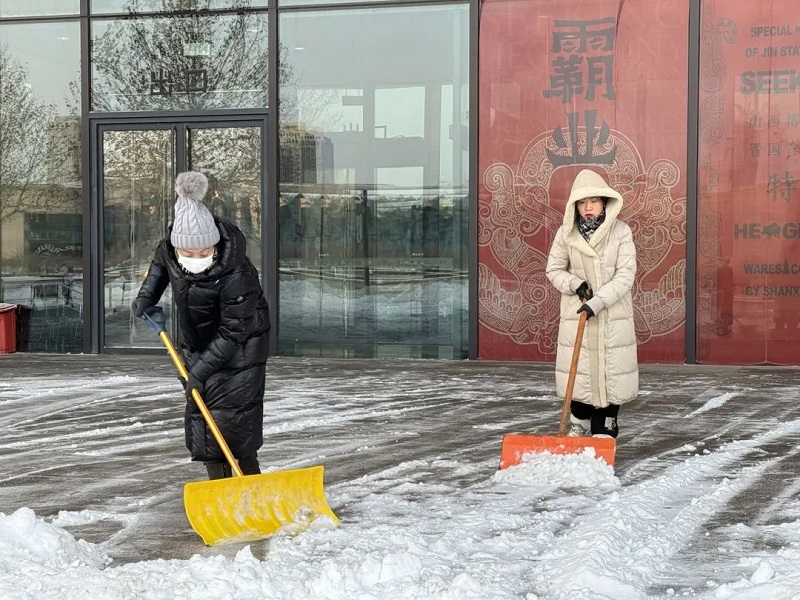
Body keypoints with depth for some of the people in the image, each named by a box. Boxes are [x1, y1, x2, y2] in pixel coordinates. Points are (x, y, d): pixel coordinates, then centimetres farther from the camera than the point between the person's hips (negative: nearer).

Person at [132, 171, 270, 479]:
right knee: (200, 410, 7)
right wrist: (147, 295, -1)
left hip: (237, 345, -7)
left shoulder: (235, 276, -35)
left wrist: (203, 366, -31)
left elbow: (233, 332, -30)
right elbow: (161, 260, 10)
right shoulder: (172, 245, -17)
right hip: (195, 342, 7)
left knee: (232, 412, -12)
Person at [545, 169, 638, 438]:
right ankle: (580, 421, 25)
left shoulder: (621, 232, -11)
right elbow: (554, 269, 5)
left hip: (613, 313, -1)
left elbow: (625, 275, -14)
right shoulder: (566, 233, -5)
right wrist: (575, 284, -15)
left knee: (610, 369, 2)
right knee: (578, 367, 7)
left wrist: (597, 302, -22)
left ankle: (604, 429, 14)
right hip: (576, 313, 1)